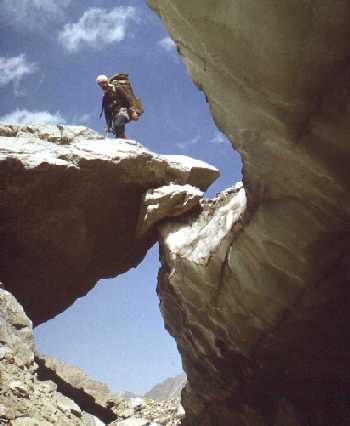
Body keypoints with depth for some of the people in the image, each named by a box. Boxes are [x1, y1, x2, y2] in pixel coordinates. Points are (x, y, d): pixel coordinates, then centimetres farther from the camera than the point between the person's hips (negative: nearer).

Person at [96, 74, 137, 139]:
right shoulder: (105, 98, 20)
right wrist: (109, 125, 9)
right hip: (115, 116, 6)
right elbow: (107, 113, 18)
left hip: (124, 111, -6)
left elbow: (127, 99, -2)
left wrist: (131, 110, -16)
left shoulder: (117, 89, 7)